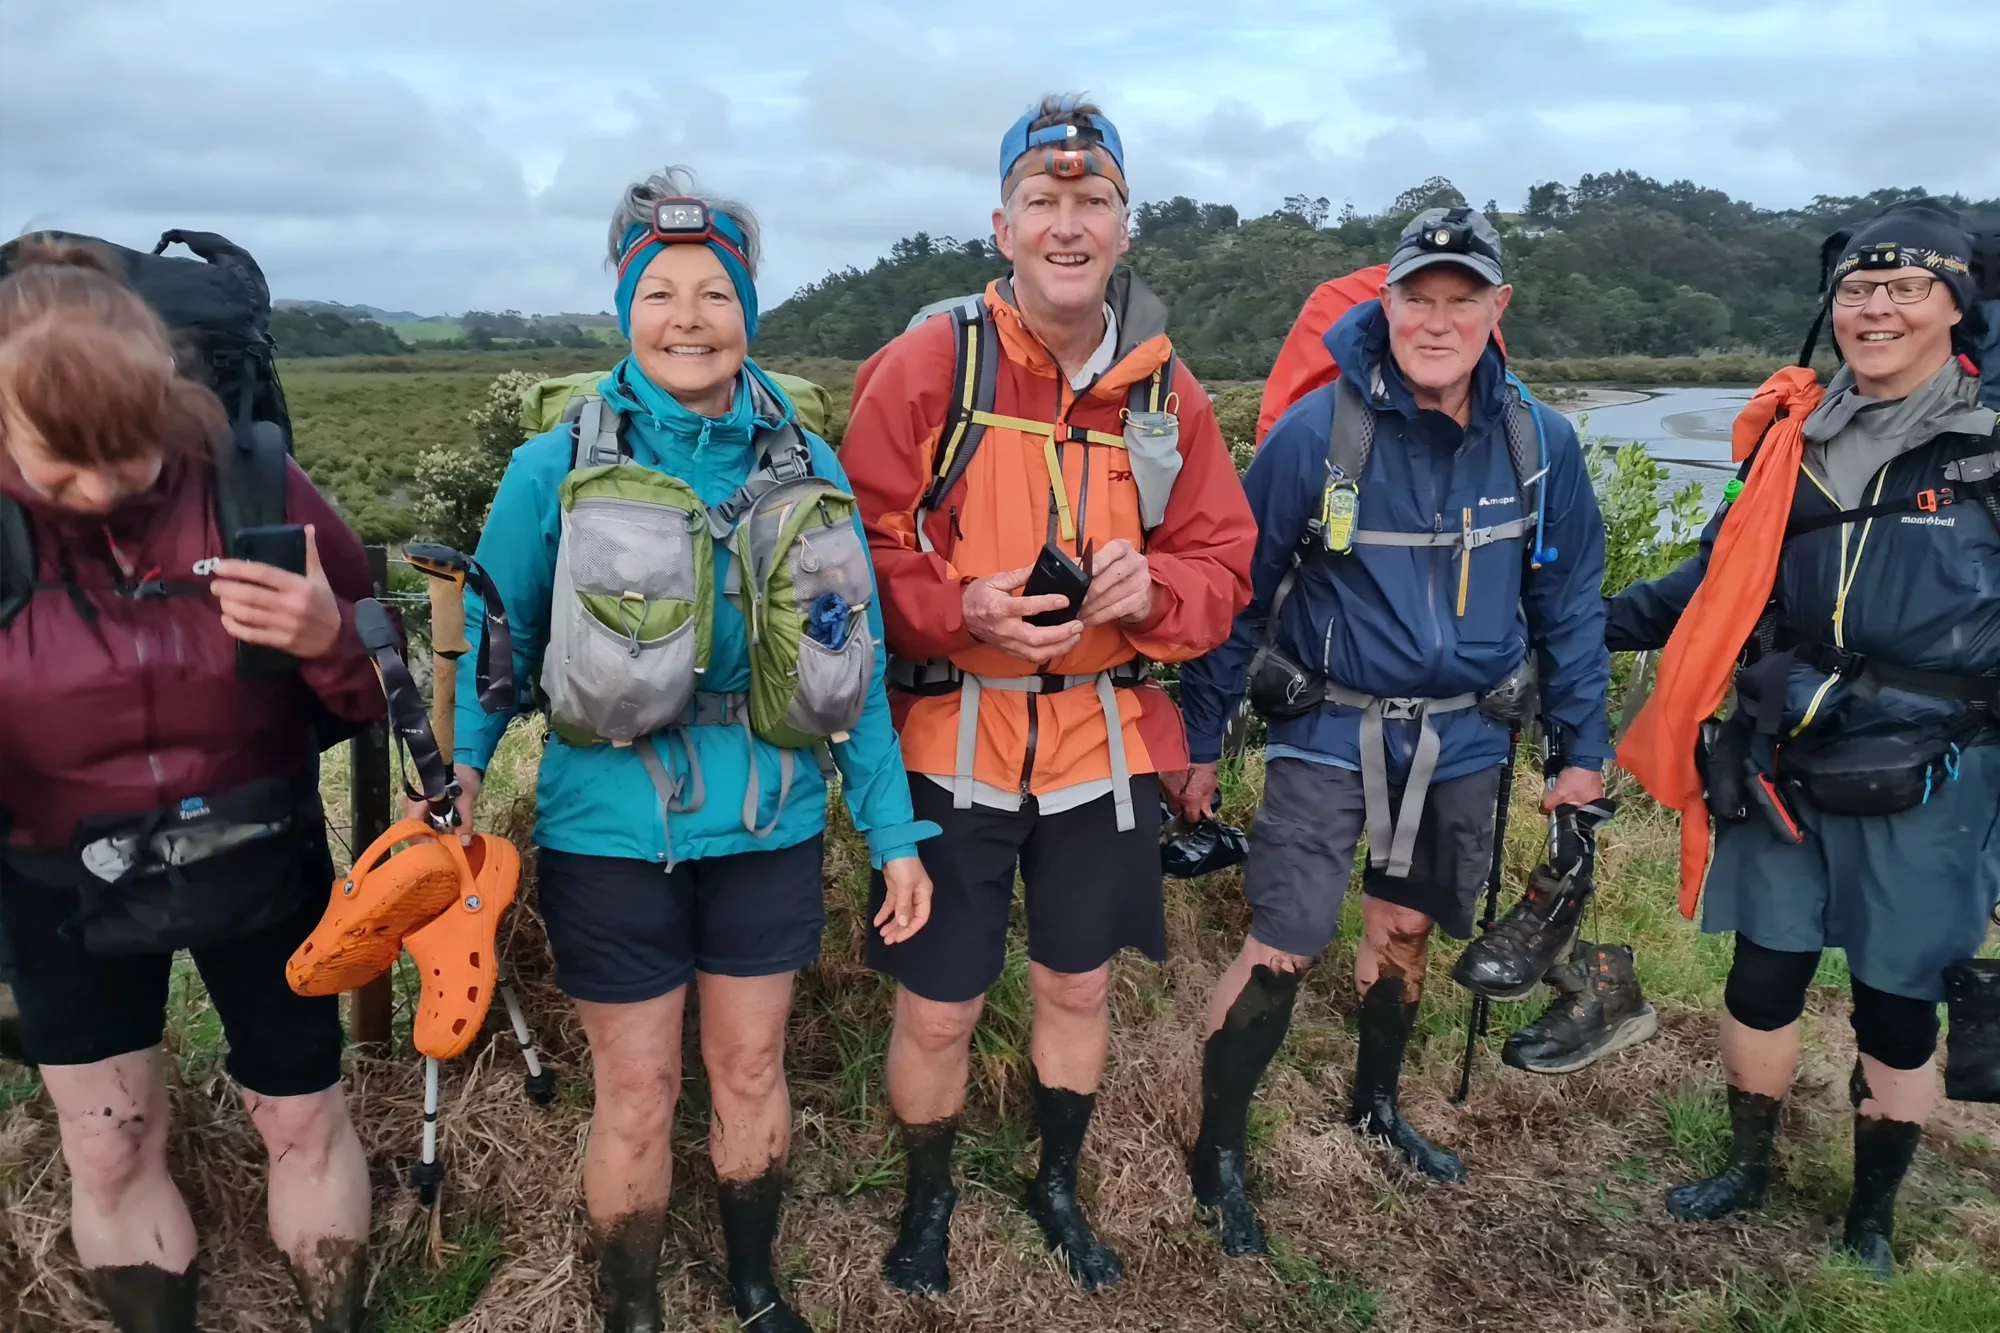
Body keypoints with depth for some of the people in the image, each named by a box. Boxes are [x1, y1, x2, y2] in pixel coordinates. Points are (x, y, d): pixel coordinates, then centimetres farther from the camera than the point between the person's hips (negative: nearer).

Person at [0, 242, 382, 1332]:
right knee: (106, 1152, 15)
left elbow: (384, 689, -8)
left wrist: (331, 638, -30)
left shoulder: (260, 492, -17)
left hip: (260, 867, 0)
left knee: (305, 1124, 13)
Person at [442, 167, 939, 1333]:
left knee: (753, 1072, 18)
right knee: (638, 1095, 11)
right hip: (612, 838, -2)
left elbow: (856, 668, 1)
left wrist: (896, 832, 0)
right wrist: (453, 797, -14)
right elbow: (493, 649, -1)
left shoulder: (808, 470, -3)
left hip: (771, 833, 2)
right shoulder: (556, 470, -7)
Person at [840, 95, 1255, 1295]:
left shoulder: (1168, 392, 2)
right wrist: (961, 609, -26)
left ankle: (1060, 1186, 47)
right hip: (952, 745, -3)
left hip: (1105, 743, 3)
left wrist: (1151, 588, -16)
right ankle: (930, 1200, 39)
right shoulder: (925, 368, -9)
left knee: (1078, 989, 19)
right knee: (938, 1011, 8)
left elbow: (1221, 567, 6)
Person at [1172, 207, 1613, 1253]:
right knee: (1279, 953, -7)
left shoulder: (1541, 443, -5)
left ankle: (1376, 1107, 45)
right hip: (1329, 732, -4)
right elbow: (1238, 591, -8)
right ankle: (1217, 1159, 14)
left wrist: (1582, 749, 9)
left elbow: (1568, 603, 7)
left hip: (1462, 738, 4)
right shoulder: (1317, 431, -15)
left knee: (1405, 931, 20)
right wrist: (1199, 743, -5)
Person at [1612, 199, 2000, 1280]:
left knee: (1895, 1012, 12)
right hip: (1783, 781, 2)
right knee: (1762, 984, 12)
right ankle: (1748, 1168, 37)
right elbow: (1715, 589, 10)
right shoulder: (1794, 438, 3)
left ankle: (1873, 1211, 35)